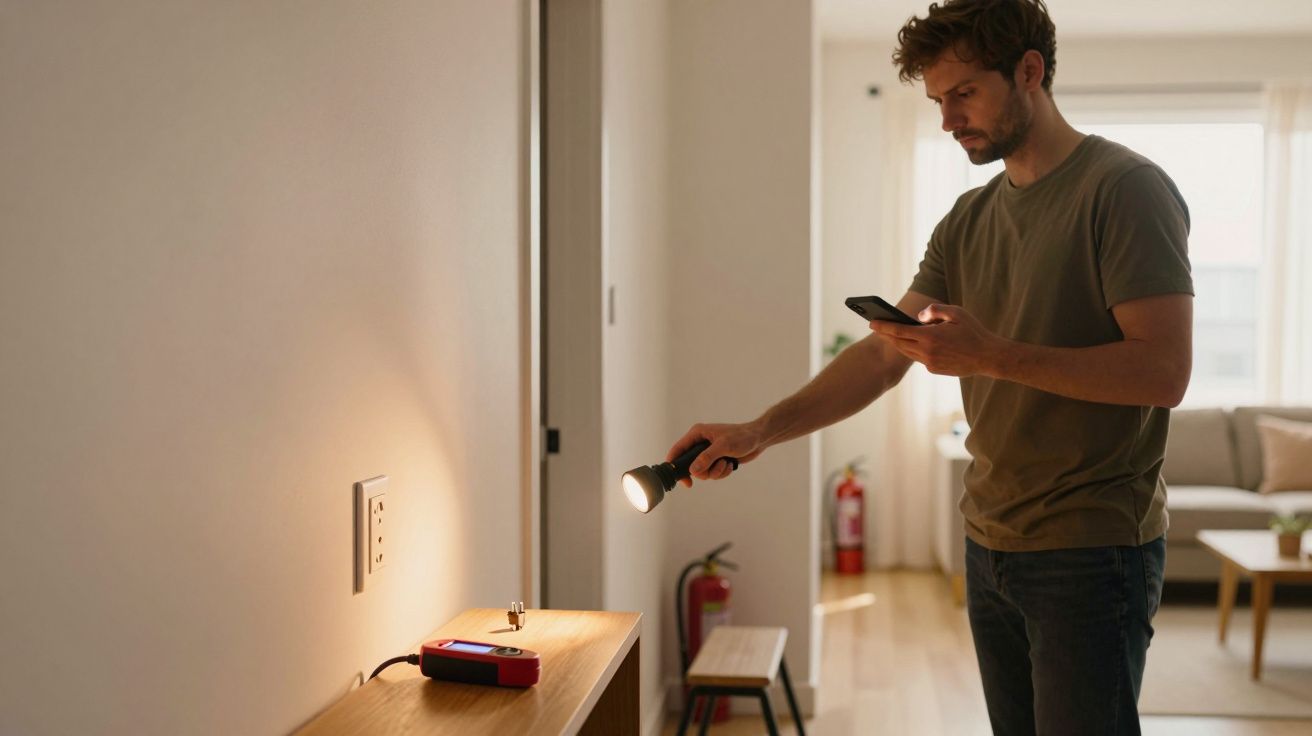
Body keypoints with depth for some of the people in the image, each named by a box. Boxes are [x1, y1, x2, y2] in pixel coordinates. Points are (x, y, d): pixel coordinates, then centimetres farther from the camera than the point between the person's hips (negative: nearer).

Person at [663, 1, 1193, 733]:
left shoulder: (1124, 188, -10)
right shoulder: (968, 221, 11)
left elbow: (1164, 371, -18)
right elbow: (885, 353, 6)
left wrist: (988, 354, -25)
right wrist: (759, 432, -7)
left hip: (1092, 551, -7)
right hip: (991, 546, 7)